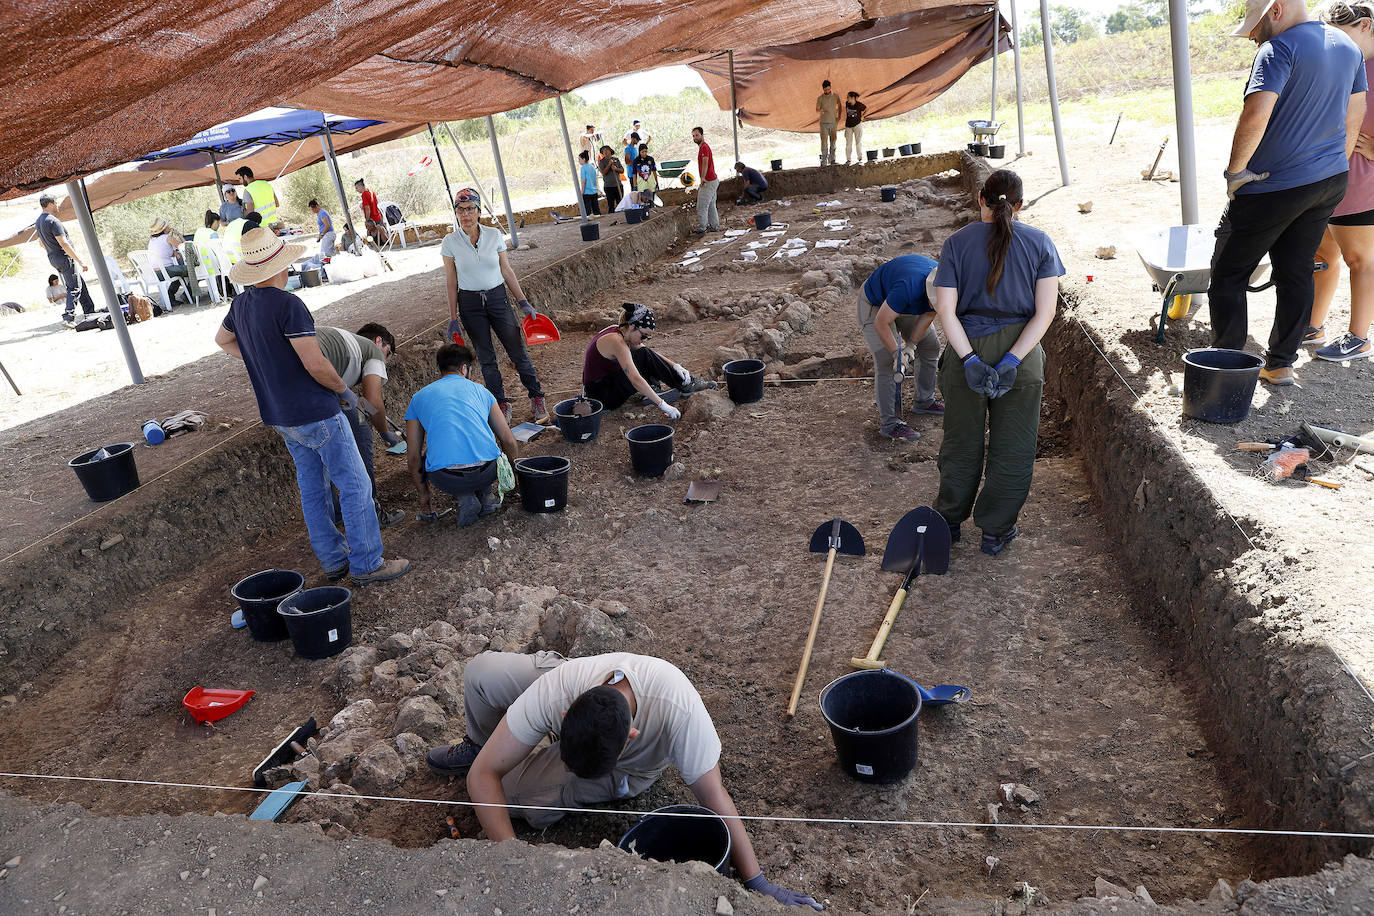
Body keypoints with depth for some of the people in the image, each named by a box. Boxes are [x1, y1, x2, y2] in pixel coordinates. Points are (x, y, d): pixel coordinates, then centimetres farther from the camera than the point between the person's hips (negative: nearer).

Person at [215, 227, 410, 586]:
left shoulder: (241, 304, 6)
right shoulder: (287, 304, -21)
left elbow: (222, 340, 26)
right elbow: (316, 364, -23)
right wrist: (345, 390, -6)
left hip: (279, 416, 9)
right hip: (315, 413, -9)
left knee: (312, 486, 16)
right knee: (354, 485, -1)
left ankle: (333, 560, 25)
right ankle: (366, 564, 3)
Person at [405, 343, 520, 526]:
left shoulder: (419, 397, 20)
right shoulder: (480, 390, 20)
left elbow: (413, 457, 21)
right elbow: (509, 441, 21)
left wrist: (424, 499, 32)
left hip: (446, 479, -2)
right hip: (487, 471, 2)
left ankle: (465, 498, 10)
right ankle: (487, 493, 17)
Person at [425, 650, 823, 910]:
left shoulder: (680, 711, -46)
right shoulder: (553, 691, -40)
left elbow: (714, 797, -34)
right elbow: (483, 775, -33)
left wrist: (759, 885, -30)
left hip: (629, 768, -1)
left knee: (513, 798, -19)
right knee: (480, 672, -21)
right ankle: (478, 743, 17)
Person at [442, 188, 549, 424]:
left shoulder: (494, 235, -2)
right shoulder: (450, 242, -4)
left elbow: (507, 271, 4)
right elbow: (451, 282, 0)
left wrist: (523, 302, 4)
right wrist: (453, 318, -1)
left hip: (498, 298, 0)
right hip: (470, 304, 0)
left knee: (517, 350, 0)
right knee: (486, 358, 6)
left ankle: (536, 398, 14)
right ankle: (501, 403, 19)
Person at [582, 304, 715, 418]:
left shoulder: (619, 331, 3)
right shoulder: (617, 342, -25)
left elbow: (651, 356, 13)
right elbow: (636, 380, -33)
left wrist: (675, 366, -2)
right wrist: (662, 405, -33)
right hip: (600, 395, -10)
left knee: (647, 357, 1)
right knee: (645, 357, -18)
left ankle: (685, 382, 4)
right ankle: (685, 386, -8)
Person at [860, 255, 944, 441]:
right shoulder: (908, 287, -43)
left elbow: (928, 315, -5)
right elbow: (881, 322, -32)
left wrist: (911, 344, -12)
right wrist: (896, 353, -27)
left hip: (907, 305, 7)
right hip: (875, 304, -7)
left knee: (931, 346, 10)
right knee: (885, 361, -16)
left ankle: (924, 401, 28)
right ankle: (890, 422, -11)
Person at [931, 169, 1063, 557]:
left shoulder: (957, 242, -3)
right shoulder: (1040, 243, -1)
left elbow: (946, 310, -11)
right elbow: (1045, 312, -10)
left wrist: (969, 359, -15)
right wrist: (1012, 361, -15)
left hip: (966, 350, 1)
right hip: (1021, 350, 0)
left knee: (962, 441, 16)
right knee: (1012, 446, 13)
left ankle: (949, 521, 31)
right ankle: (996, 532, 22)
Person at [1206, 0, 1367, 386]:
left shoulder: (1279, 49, -16)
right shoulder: (1347, 46, 11)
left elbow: (1256, 113, -31)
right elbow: (1354, 115, 19)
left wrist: (1235, 169, -19)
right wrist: (1335, 168, 26)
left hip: (1274, 187, -8)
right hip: (1331, 181, 8)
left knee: (1228, 275, 3)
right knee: (1296, 273, 14)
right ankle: (1281, 365, 19)